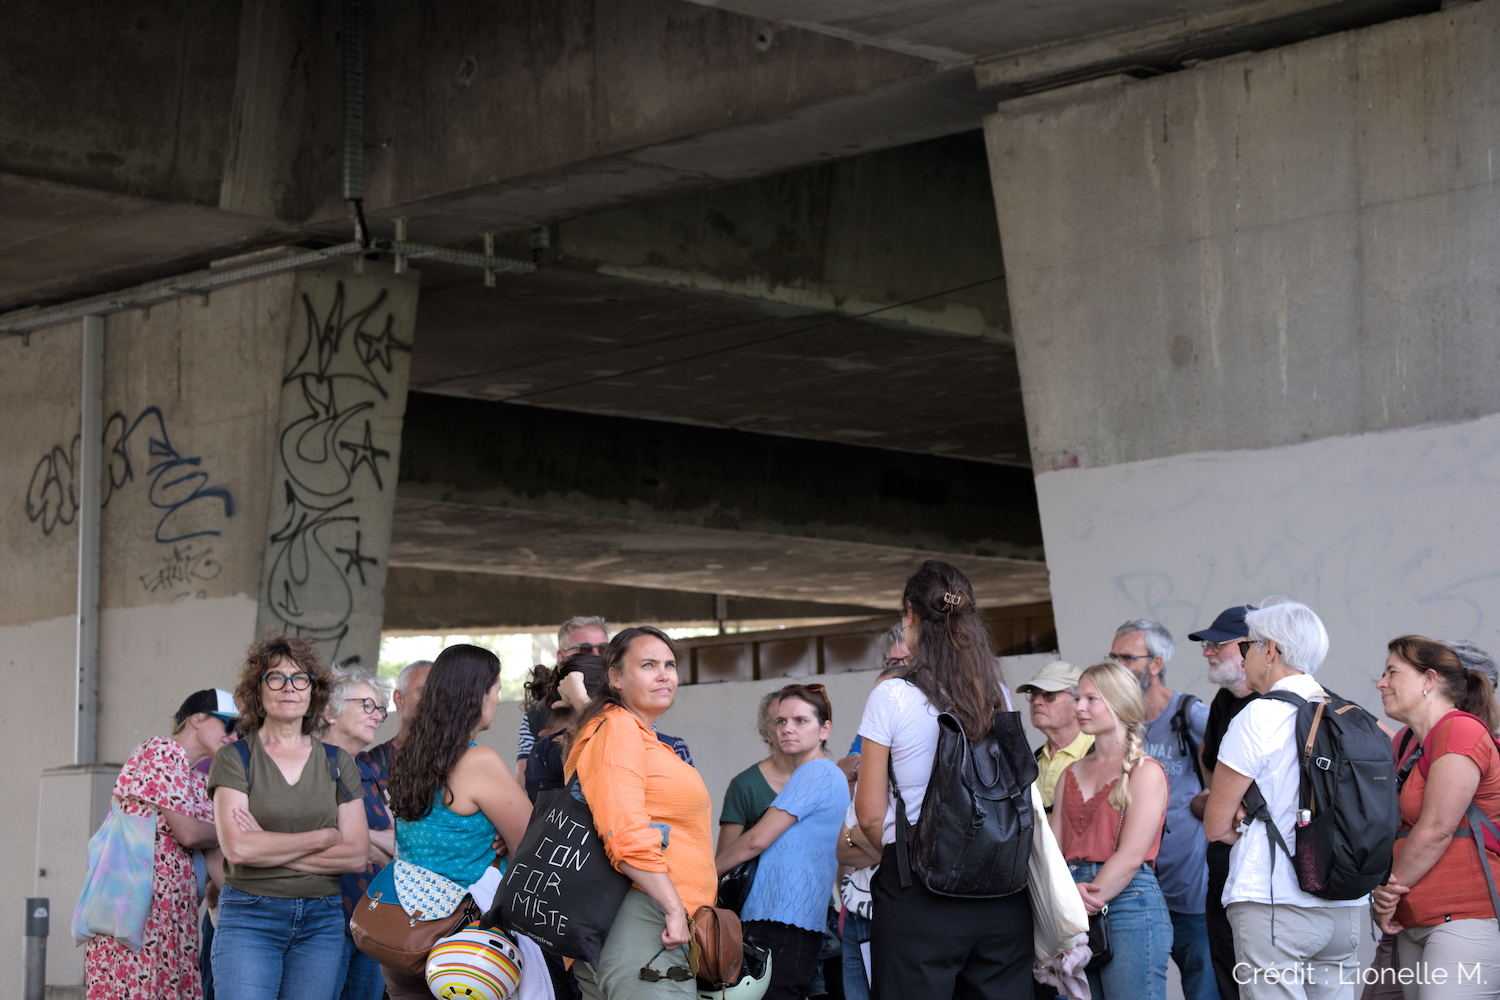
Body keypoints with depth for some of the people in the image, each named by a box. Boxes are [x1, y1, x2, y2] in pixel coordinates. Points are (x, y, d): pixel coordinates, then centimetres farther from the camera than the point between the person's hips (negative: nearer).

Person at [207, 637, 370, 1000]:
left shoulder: (338, 763, 10)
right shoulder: (235, 758, 2)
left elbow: (356, 856, 0)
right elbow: (237, 847, -12)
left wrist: (269, 849, -8)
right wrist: (323, 838, -6)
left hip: (322, 920, 3)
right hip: (249, 917, -3)